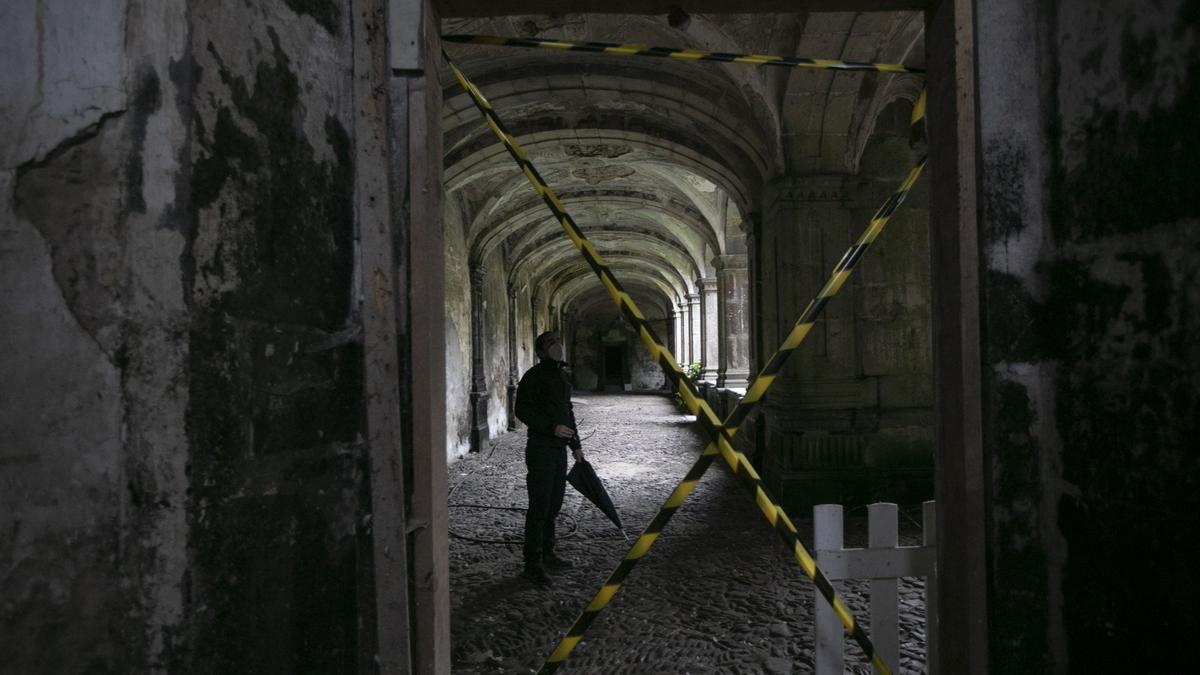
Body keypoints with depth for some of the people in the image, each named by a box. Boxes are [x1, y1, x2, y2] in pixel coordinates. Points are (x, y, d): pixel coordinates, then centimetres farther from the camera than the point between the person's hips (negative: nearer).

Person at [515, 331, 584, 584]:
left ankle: (547, 554, 27)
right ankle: (532, 563, 3)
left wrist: (576, 445, 21)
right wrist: (552, 428, -24)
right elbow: (523, 411, -18)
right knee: (539, 507, -5)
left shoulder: (562, 376, 17)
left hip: (559, 448, 8)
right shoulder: (534, 376, -10)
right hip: (541, 448, -8)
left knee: (553, 505, 14)